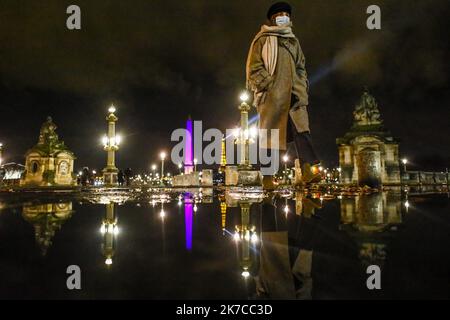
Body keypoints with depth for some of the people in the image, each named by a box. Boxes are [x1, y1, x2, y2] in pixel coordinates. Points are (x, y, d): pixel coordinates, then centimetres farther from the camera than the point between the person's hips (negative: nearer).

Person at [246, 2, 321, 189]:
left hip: (293, 94, 5)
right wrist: (268, 85, -12)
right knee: (270, 136, -2)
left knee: (301, 130, -8)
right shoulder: (262, 40, 5)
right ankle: (267, 177, 4)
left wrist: (302, 88, 10)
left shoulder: (293, 40, 22)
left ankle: (307, 172, -11)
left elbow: (301, 67, 24)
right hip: (272, 96, -5)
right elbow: (254, 68, -3)